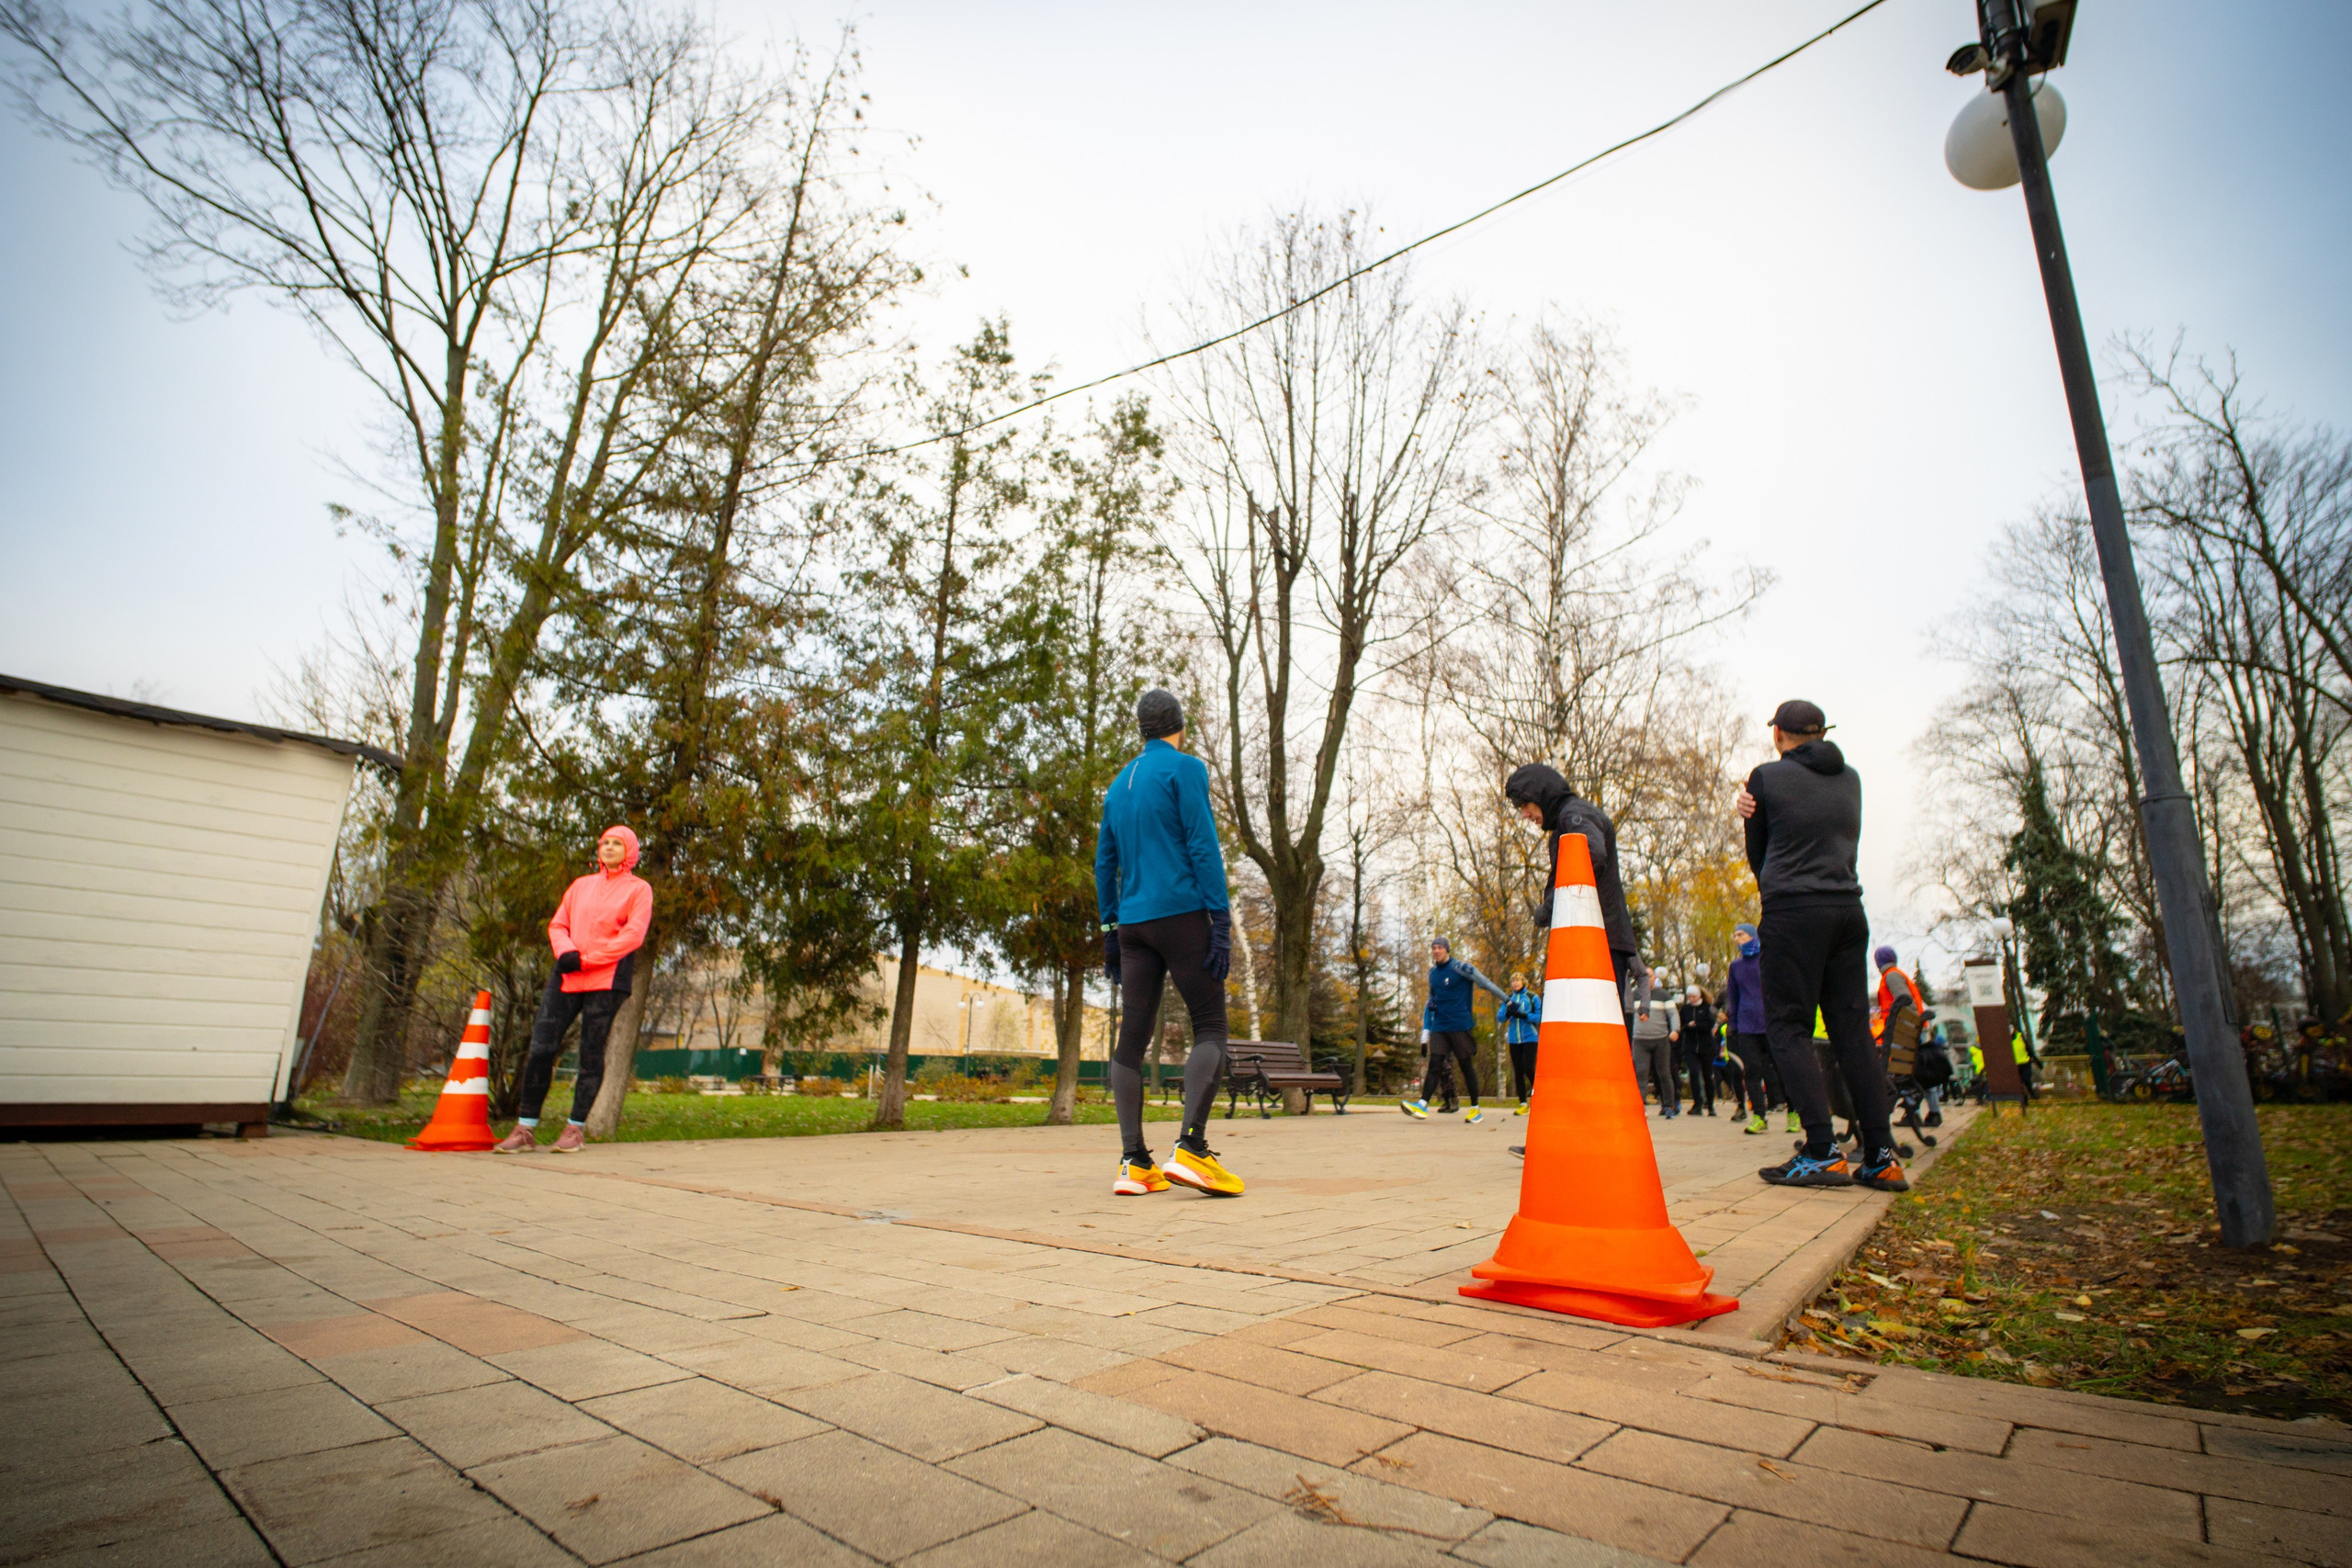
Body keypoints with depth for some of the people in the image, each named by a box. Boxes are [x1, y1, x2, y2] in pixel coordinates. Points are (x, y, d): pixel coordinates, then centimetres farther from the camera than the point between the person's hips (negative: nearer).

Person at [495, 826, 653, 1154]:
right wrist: (565, 951, -7)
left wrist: (586, 959, -12)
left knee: (591, 1053, -2)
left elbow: (633, 935, -7)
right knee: (540, 1048, -2)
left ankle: (575, 1128, 6)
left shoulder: (638, 889, 4)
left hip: (607, 979, -4)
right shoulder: (581, 885, 19)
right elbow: (558, 924, 15)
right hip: (566, 976, 4)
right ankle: (526, 1129, 5)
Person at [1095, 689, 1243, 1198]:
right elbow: (1203, 847, -10)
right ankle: (1191, 1147, -17)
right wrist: (1221, 922, -11)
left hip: (1133, 923, 6)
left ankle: (1134, 1163, 1)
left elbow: (1105, 863, 19)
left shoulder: (1118, 785, 19)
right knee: (1210, 1026, -3)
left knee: (1133, 1037, 4)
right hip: (1182, 912, -6)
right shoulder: (1185, 768, -1)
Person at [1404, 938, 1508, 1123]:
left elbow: (1485, 983, -2)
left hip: (1461, 1026, -5)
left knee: (1467, 1066, 3)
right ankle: (1422, 1106, -13)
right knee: (1435, 1065, -4)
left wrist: (1508, 1002, 1)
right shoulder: (1433, 972, 12)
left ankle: (1476, 1109, 14)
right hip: (1439, 1028, 5)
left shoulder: (1461, 967, -7)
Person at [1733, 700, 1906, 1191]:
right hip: (1848, 909, 6)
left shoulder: (1767, 777, 0)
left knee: (1786, 1026, -3)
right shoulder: (1850, 779, 16)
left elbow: (1756, 852, 7)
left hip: (1793, 911, -6)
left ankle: (1822, 1152, -11)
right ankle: (1882, 1157, 6)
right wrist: (1753, 805, 7)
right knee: (1853, 1029, 7)